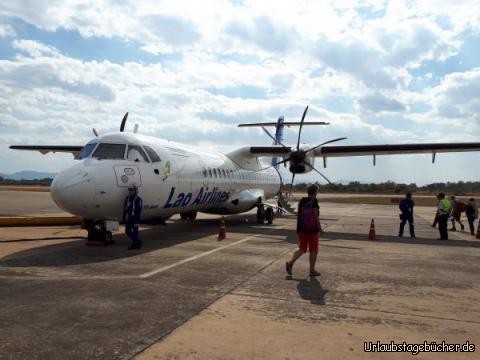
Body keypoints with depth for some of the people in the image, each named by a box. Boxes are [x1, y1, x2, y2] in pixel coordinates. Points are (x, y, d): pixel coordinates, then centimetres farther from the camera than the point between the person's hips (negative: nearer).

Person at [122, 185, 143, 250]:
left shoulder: (138, 200, -12)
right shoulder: (127, 198, 10)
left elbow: (138, 211, -16)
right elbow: (125, 210, 15)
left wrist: (137, 222, -19)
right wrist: (124, 219, 14)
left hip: (135, 218, -8)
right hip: (128, 219, 8)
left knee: (135, 232, -1)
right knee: (127, 231, 12)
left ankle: (135, 244, 12)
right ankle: (138, 242, 26)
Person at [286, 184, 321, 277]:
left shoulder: (302, 201, 6)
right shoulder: (314, 201, -10)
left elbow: (298, 216, 9)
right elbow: (316, 215, -15)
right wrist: (319, 228, -9)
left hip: (302, 229, 5)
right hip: (313, 229, -5)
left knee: (302, 249, 14)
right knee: (313, 250, 7)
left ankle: (290, 263, -4)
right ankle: (312, 270, 13)